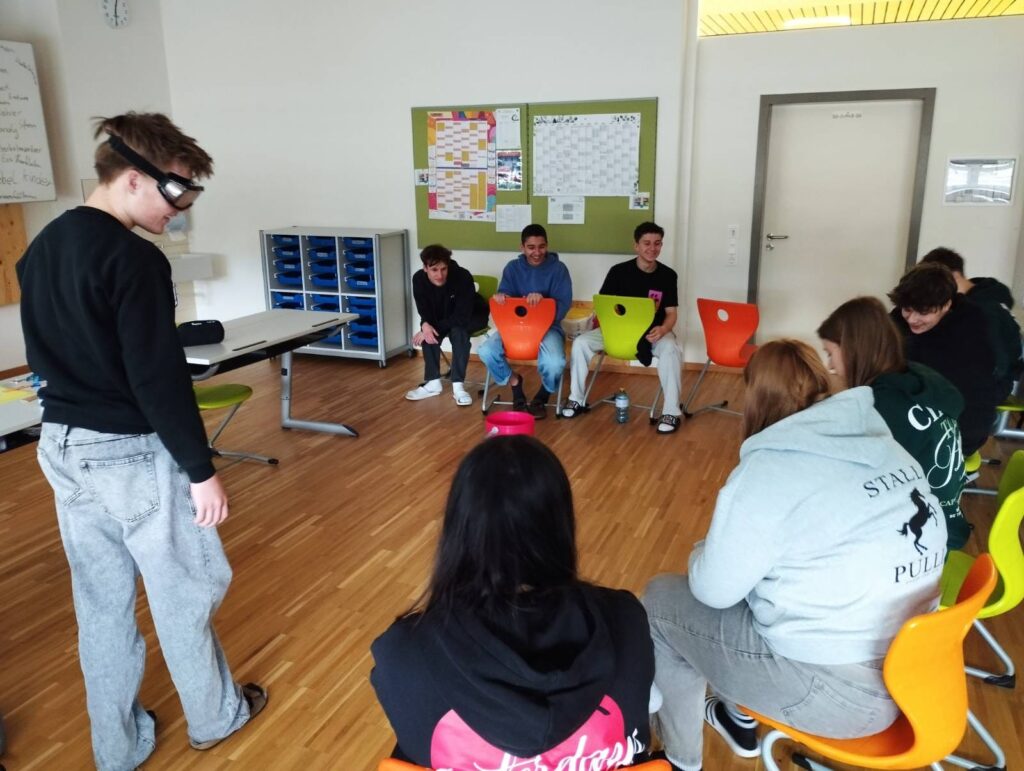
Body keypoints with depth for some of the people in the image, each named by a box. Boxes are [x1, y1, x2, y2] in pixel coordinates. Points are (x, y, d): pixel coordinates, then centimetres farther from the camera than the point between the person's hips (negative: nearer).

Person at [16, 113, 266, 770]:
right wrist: (201, 469, -15)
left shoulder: (41, 249, 8)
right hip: (132, 452, -8)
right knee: (186, 591, 11)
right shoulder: (134, 258, -20)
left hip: (61, 446, 8)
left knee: (102, 601, 17)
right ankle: (215, 716, 31)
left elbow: (47, 354, 15)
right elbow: (159, 378, -22)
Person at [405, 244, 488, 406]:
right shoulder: (419, 279, -20)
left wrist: (435, 327, -39)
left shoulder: (463, 276, -35)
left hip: (471, 316, -4)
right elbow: (424, 310, -13)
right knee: (429, 332, -24)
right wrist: (426, 325, -37)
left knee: (458, 331, -34)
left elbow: (462, 316, -35)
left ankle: (458, 385, -29)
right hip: (443, 317, 4)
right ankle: (433, 382, -15)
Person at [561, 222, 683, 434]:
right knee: (581, 342, -21)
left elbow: (671, 313, -3)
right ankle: (577, 400, -3)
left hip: (653, 332, -1)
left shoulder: (668, 275, -3)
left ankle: (671, 411, -25)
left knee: (670, 349, -36)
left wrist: (662, 329, -27)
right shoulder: (619, 271, -4)